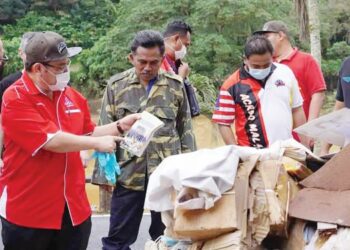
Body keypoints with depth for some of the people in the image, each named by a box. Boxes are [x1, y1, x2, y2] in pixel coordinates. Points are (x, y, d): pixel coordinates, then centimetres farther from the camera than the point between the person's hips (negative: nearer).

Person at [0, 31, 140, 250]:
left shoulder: (72, 96, 6)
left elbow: (86, 134, 18)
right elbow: (52, 141, -23)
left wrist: (120, 126, 4)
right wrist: (98, 144, -15)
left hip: (73, 207, 6)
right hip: (27, 210, -6)